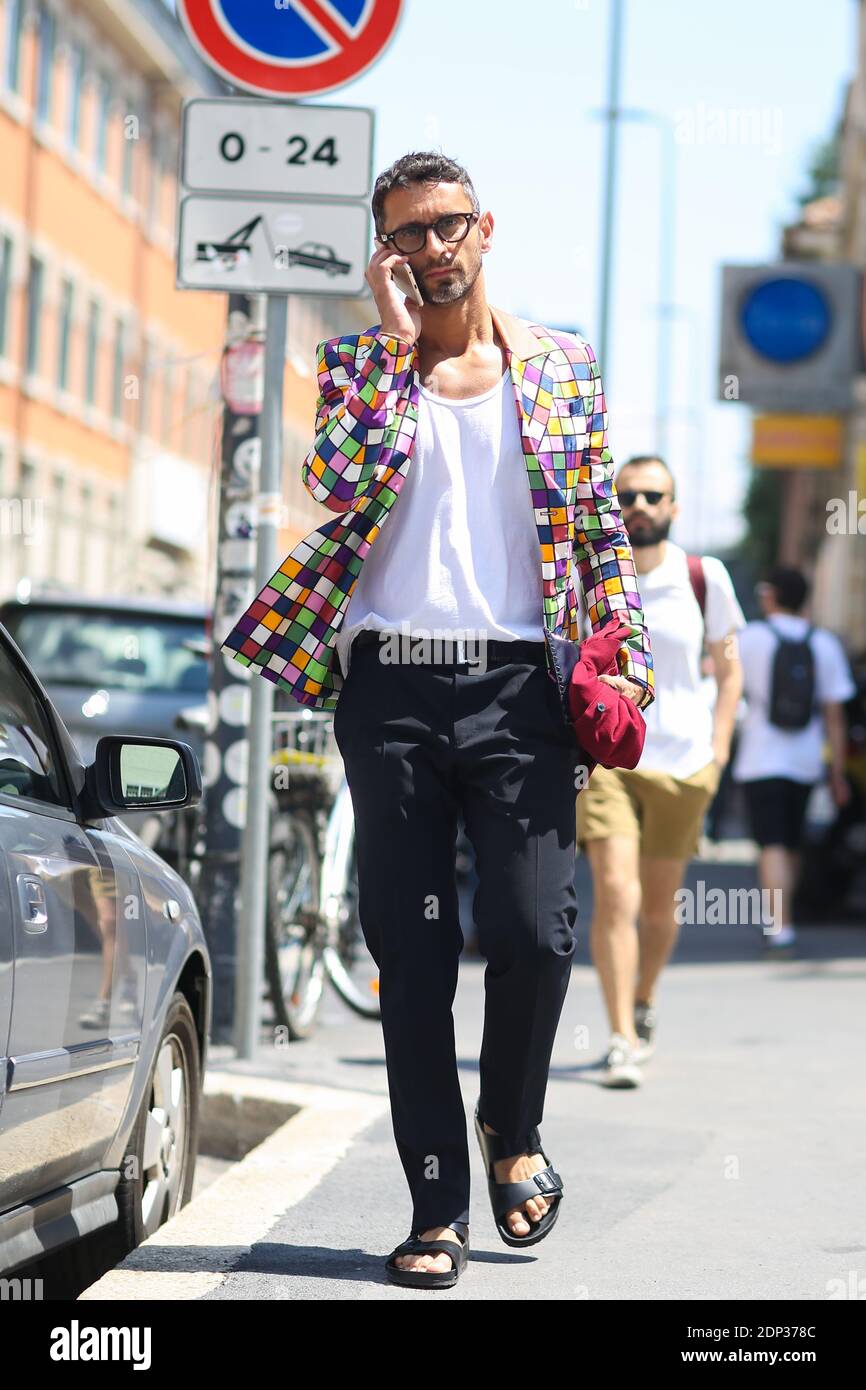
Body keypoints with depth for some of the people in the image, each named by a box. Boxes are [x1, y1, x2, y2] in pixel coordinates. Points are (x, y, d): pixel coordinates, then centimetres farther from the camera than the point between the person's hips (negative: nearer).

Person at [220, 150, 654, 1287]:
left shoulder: (561, 365, 11)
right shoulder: (357, 362, 9)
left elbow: (602, 529, 12)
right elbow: (339, 483, -9)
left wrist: (624, 663, 2)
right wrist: (395, 343, -7)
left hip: (516, 684, 0)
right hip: (391, 689, 0)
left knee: (535, 935, -10)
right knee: (412, 955, 0)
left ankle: (512, 1128, 19)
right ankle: (437, 1207, 7)